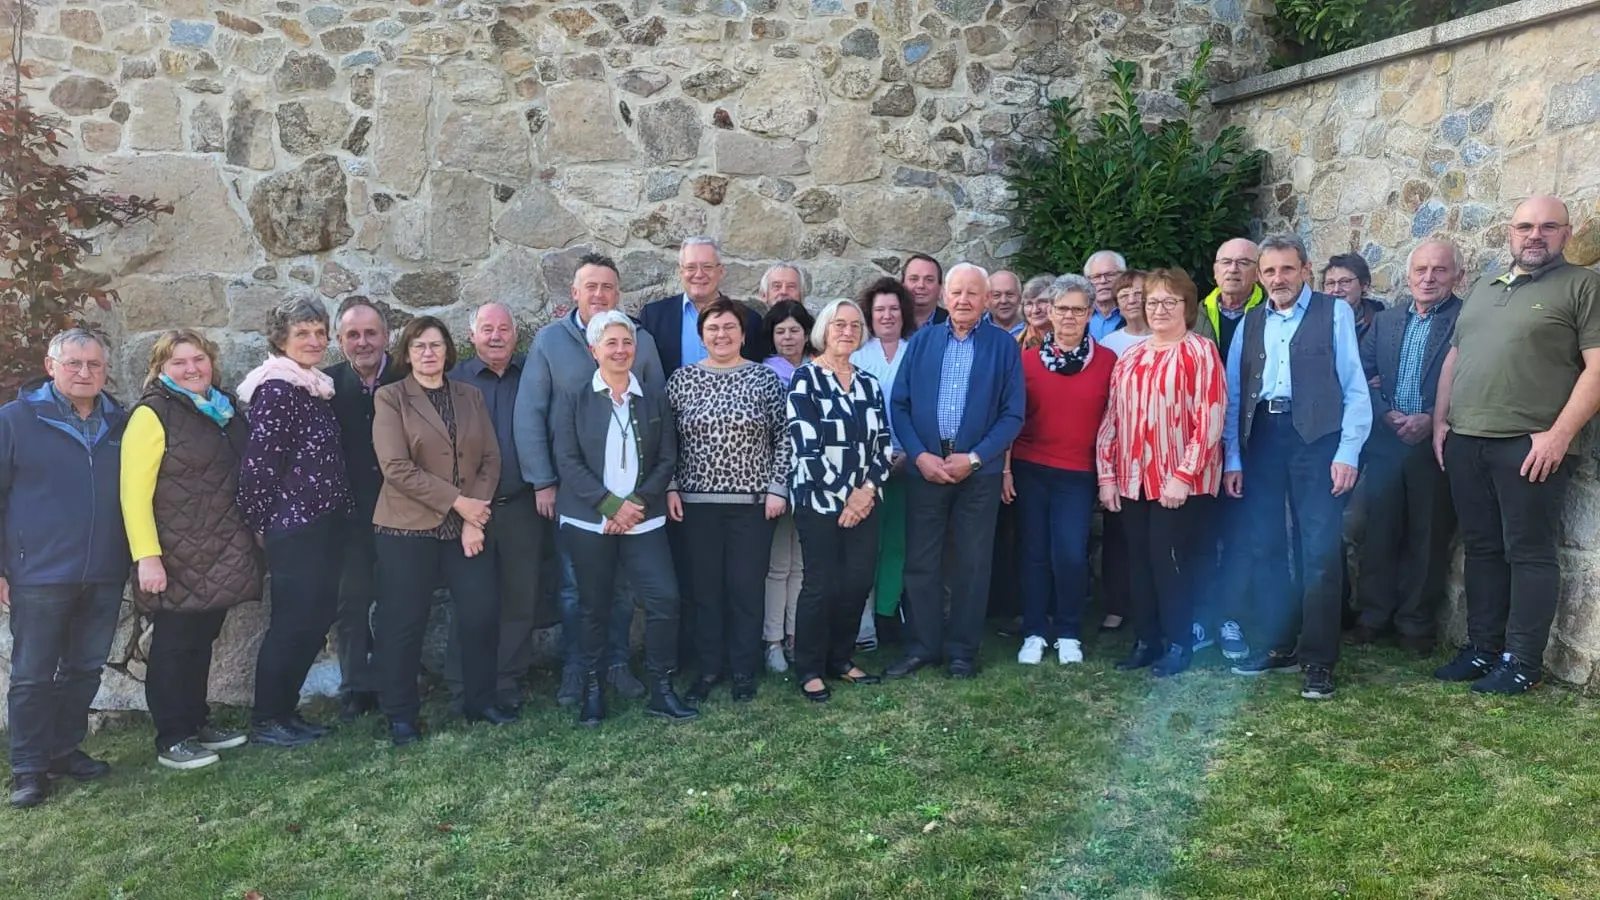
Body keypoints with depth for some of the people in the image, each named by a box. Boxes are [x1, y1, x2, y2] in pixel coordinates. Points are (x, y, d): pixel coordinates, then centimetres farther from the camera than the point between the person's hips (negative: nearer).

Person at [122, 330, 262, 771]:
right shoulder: (153, 414, -11)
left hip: (222, 553, 7)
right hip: (178, 559, -7)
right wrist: (147, 556, -21)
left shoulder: (224, 408, 11)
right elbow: (135, 491, -16)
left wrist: (251, 534, 16)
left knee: (202, 641, 16)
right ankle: (170, 741, 11)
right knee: (173, 646, 2)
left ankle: (197, 722, 27)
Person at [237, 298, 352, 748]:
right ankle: (265, 721, 12)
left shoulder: (318, 388, 13)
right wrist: (263, 524, -9)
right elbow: (258, 464, -17)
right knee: (291, 623, -1)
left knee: (317, 619, 12)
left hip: (323, 524, 8)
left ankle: (286, 710, 25)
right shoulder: (276, 390, -13)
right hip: (295, 528, -8)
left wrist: (340, 509, 15)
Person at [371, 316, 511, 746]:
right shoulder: (390, 398, -2)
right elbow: (397, 468, -12)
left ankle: (481, 701, 18)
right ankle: (401, 715, 16)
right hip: (407, 527, -3)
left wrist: (474, 519, -7)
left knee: (483, 611, 1)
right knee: (405, 621, 2)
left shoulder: (471, 396, 10)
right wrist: (456, 500, -15)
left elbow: (490, 460, 5)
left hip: (466, 527, 4)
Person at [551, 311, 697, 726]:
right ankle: (592, 692, 18)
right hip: (589, 521, -1)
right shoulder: (573, 401, 3)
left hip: (643, 517, 2)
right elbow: (568, 461, -6)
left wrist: (637, 502, -10)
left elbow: (667, 459, 4)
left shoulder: (655, 398, 9)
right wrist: (611, 505, -15)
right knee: (594, 607, 5)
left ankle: (661, 691, 5)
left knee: (665, 599, -8)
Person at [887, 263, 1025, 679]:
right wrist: (920, 455, -10)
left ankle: (962, 650, 18)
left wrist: (974, 458, -12)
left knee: (972, 564, 6)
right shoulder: (921, 341, 7)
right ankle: (921, 646, 18)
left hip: (979, 471, -1)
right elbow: (900, 404, 3)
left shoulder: (1004, 346, 1)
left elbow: (1012, 414, -3)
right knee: (920, 563, 6)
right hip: (925, 467, 2)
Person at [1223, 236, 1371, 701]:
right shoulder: (1250, 323, 14)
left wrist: (1347, 452, -11)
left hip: (1315, 437, -4)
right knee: (1265, 548, 9)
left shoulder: (1335, 313, 3)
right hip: (1261, 438, 4)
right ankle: (1277, 646, 22)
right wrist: (1231, 458, 4)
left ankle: (1319, 659, 6)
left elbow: (1354, 386, -3)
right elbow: (1233, 393, 10)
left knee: (1321, 552, -3)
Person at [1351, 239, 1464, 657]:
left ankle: (1416, 623, 19)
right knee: (1379, 531, 8)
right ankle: (1374, 614, 21)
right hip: (1387, 443, 4)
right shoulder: (1384, 321, 10)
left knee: (1428, 538, 7)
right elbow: (1358, 375, 6)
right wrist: (1386, 413, -8)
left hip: (1436, 446, -3)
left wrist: (1431, 420, -17)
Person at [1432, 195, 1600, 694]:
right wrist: (1440, 420, 10)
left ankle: (1523, 663, 5)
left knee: (1529, 554, -1)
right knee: (1482, 549, 11)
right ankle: (1482, 648, 20)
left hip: (1531, 446, -6)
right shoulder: (1482, 288, 19)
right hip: (1465, 441, 6)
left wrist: (1559, 434, -16)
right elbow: (1454, 358, 21)